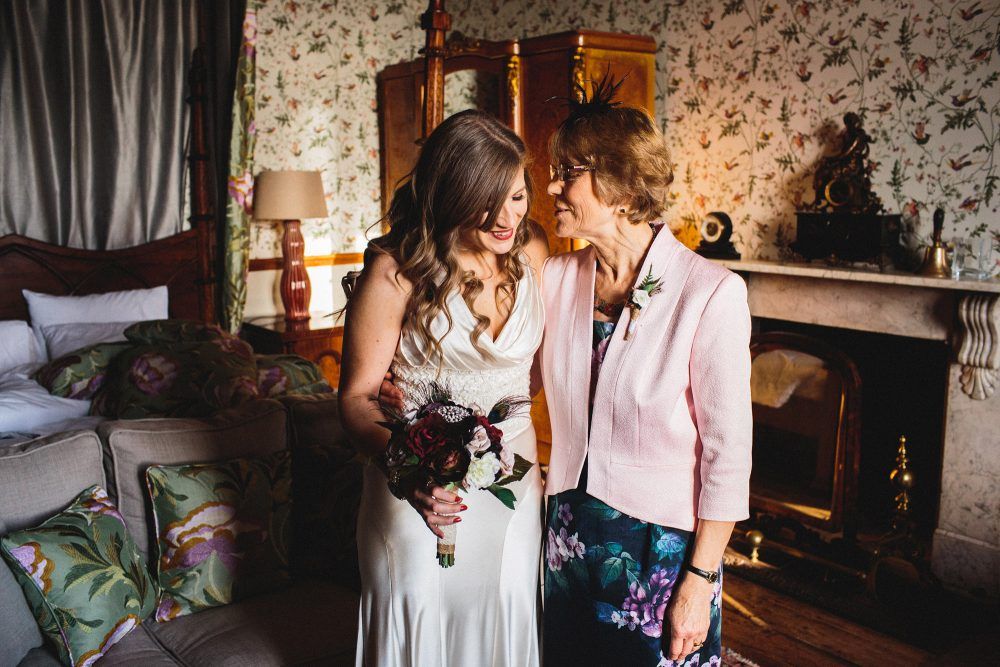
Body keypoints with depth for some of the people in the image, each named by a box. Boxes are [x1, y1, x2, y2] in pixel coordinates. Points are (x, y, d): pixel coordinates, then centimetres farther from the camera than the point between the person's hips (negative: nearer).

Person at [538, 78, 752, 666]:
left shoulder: (711, 293, -18)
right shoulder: (556, 278, -3)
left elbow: (728, 453, -15)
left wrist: (700, 583, -13)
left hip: (663, 550, -4)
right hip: (570, 539, 5)